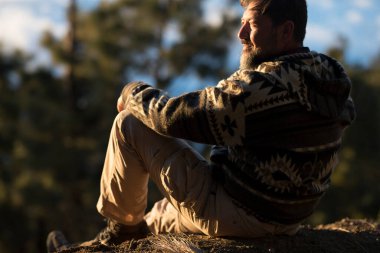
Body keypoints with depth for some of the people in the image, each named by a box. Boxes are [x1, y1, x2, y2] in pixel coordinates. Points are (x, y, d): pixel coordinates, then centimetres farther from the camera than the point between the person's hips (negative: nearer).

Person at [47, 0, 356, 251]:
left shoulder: (265, 85, -26)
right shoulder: (327, 79, 2)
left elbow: (175, 116, -22)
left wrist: (134, 93, -2)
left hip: (235, 216, -10)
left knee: (130, 125, -3)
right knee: (160, 217, 35)